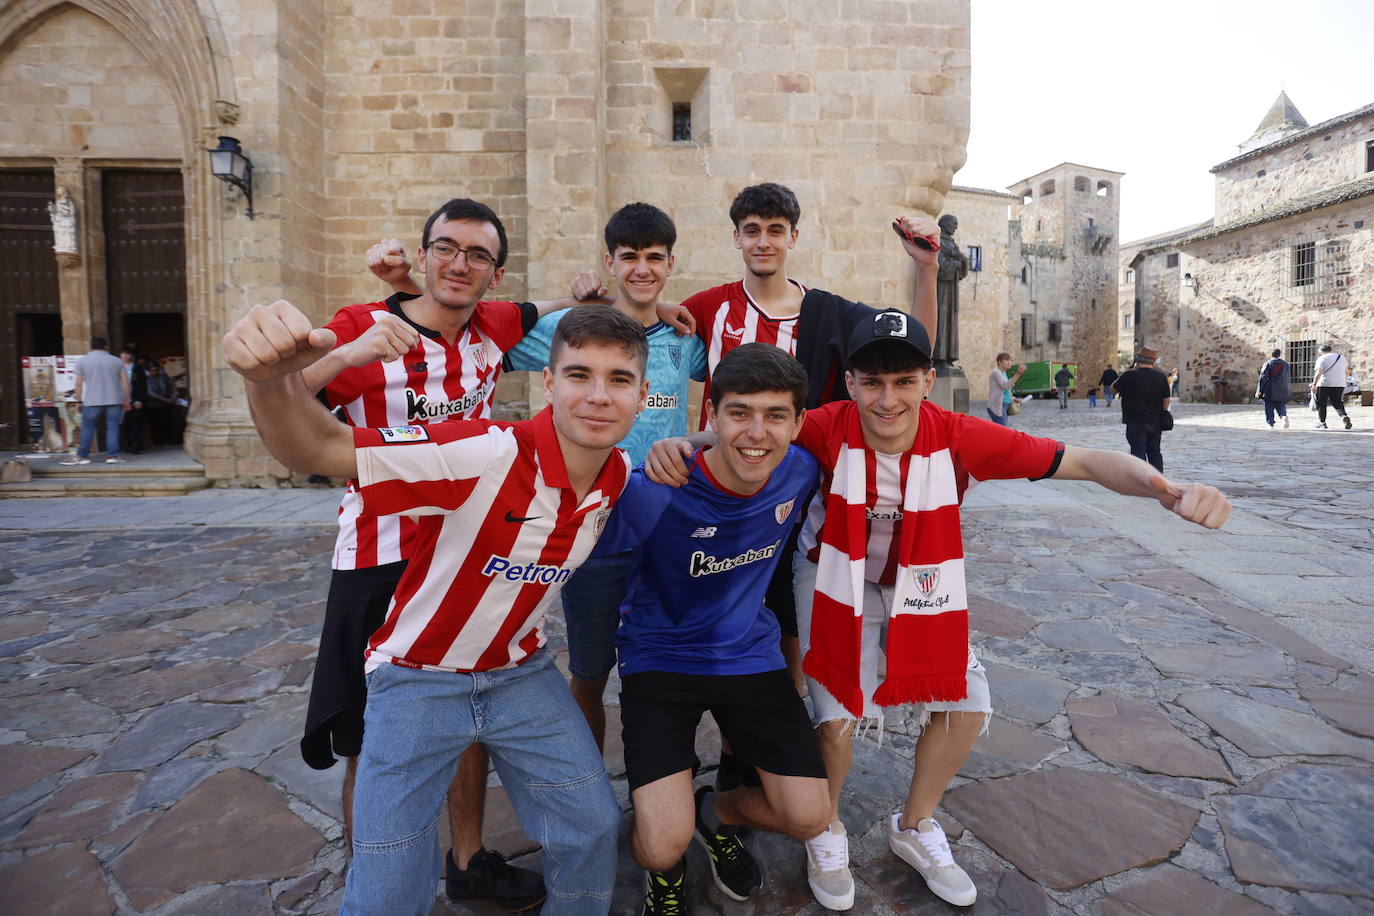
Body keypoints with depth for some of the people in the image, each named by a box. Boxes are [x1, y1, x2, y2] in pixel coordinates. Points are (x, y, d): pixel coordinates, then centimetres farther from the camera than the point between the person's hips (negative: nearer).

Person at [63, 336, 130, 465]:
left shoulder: (82, 361, 4)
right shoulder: (117, 361, 7)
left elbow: (79, 383, 1)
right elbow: (125, 382, 4)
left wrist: (79, 401, 8)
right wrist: (126, 400, 9)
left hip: (92, 401, -1)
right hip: (114, 401, 1)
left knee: (87, 428, 5)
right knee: (112, 427, 2)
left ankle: (82, 456, 8)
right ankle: (112, 455, -2)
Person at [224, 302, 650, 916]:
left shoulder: (620, 475, -10)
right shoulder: (483, 454, -30)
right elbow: (318, 450, -37)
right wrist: (272, 381, -56)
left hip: (521, 673, 5)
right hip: (418, 677, -4)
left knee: (594, 828, 8)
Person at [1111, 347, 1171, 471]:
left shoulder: (1129, 375, -13)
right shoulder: (1161, 377, 2)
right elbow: (1166, 400, 7)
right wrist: (1162, 418, 19)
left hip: (1136, 423, -5)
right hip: (1156, 423, 5)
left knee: (1138, 453, -2)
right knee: (1155, 452, 16)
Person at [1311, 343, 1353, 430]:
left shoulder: (1322, 358, -5)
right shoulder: (1342, 357, 14)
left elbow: (1318, 372, -16)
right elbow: (1346, 370, 25)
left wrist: (1314, 384, -19)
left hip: (1324, 384, -5)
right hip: (1339, 384, 5)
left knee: (1321, 404, 7)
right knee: (1338, 403, 13)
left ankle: (1322, 422, 9)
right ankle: (1344, 416, -12)